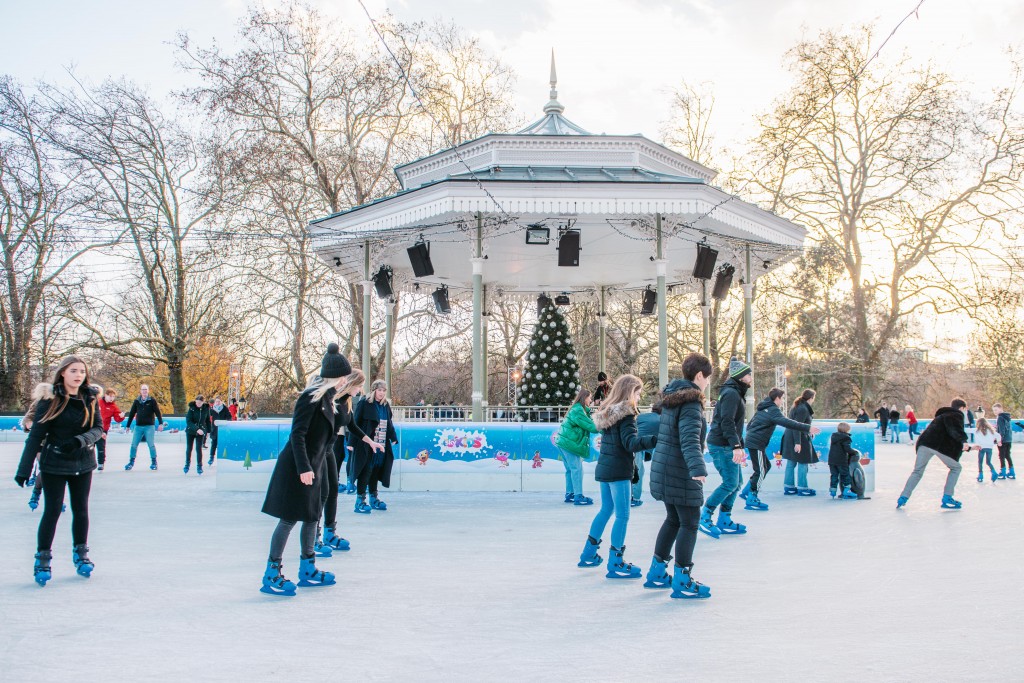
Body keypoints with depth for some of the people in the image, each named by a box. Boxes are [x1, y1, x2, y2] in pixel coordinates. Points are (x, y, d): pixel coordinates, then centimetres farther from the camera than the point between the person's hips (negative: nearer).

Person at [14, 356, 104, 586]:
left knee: (81, 510, 12)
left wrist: (81, 440, -25)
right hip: (54, 464, -3)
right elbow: (36, 435, -12)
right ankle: (43, 558, 14)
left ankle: (80, 553, 27)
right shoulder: (50, 400, -12)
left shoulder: (90, 399, -2)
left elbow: (98, 428, -3)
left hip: (83, 464, 3)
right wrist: (24, 469, -15)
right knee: (52, 511, 0)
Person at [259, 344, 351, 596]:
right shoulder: (311, 397, -17)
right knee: (289, 519, -5)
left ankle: (307, 570, 27)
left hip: (313, 466, 9)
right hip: (297, 467, -9)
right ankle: (272, 574, 3)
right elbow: (297, 435, -21)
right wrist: (304, 468, -23)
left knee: (312, 516, 15)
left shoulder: (325, 396, 10)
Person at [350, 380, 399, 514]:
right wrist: (352, 442, -14)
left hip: (381, 446, 6)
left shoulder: (386, 405, 11)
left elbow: (389, 423, 16)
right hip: (365, 444, -6)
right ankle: (360, 500, 0)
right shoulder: (364, 403, -8)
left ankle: (373, 497, 25)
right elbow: (355, 423, -10)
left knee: (376, 471, 14)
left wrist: (393, 438, 5)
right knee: (365, 471, -5)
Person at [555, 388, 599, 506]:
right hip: (570, 443, -10)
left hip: (563, 442, 10)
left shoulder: (576, 408, 18)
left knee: (570, 470, 15)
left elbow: (586, 424, 12)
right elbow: (591, 427, -17)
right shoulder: (578, 410, -14)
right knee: (577, 469, -8)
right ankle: (578, 496, -8)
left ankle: (569, 494, 20)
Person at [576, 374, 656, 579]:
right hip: (618, 471, -9)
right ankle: (615, 564, 1)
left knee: (606, 510, 21)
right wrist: (656, 439, -36)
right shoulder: (626, 414, -15)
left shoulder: (608, 412, 11)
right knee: (623, 515, -2)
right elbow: (631, 443, -25)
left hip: (604, 468, 9)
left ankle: (588, 554, 28)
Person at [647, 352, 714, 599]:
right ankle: (682, 581, 6)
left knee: (673, 519, 20)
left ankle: (657, 573, 28)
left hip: (664, 468, 9)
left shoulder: (671, 397, 11)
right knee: (689, 523, 1)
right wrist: (698, 468, -43)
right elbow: (690, 439, -30)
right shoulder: (691, 402, -17)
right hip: (681, 472, -9)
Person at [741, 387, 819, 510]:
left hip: (751, 440, 10)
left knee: (766, 466, 19)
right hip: (756, 444, -10)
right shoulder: (773, 410, -13)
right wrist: (807, 428, -31)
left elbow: (749, 424, 24)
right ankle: (751, 500, -4)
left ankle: (746, 491, 20)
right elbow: (787, 423, -28)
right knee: (761, 470, -6)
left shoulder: (763, 408, 18)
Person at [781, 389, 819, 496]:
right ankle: (802, 488, 4)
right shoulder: (803, 409, -17)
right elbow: (797, 426, -23)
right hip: (800, 440, -10)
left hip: (790, 439, 10)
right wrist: (798, 443, -25)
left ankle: (788, 487, 17)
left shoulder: (796, 407, 14)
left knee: (791, 463, 12)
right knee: (802, 463, -1)